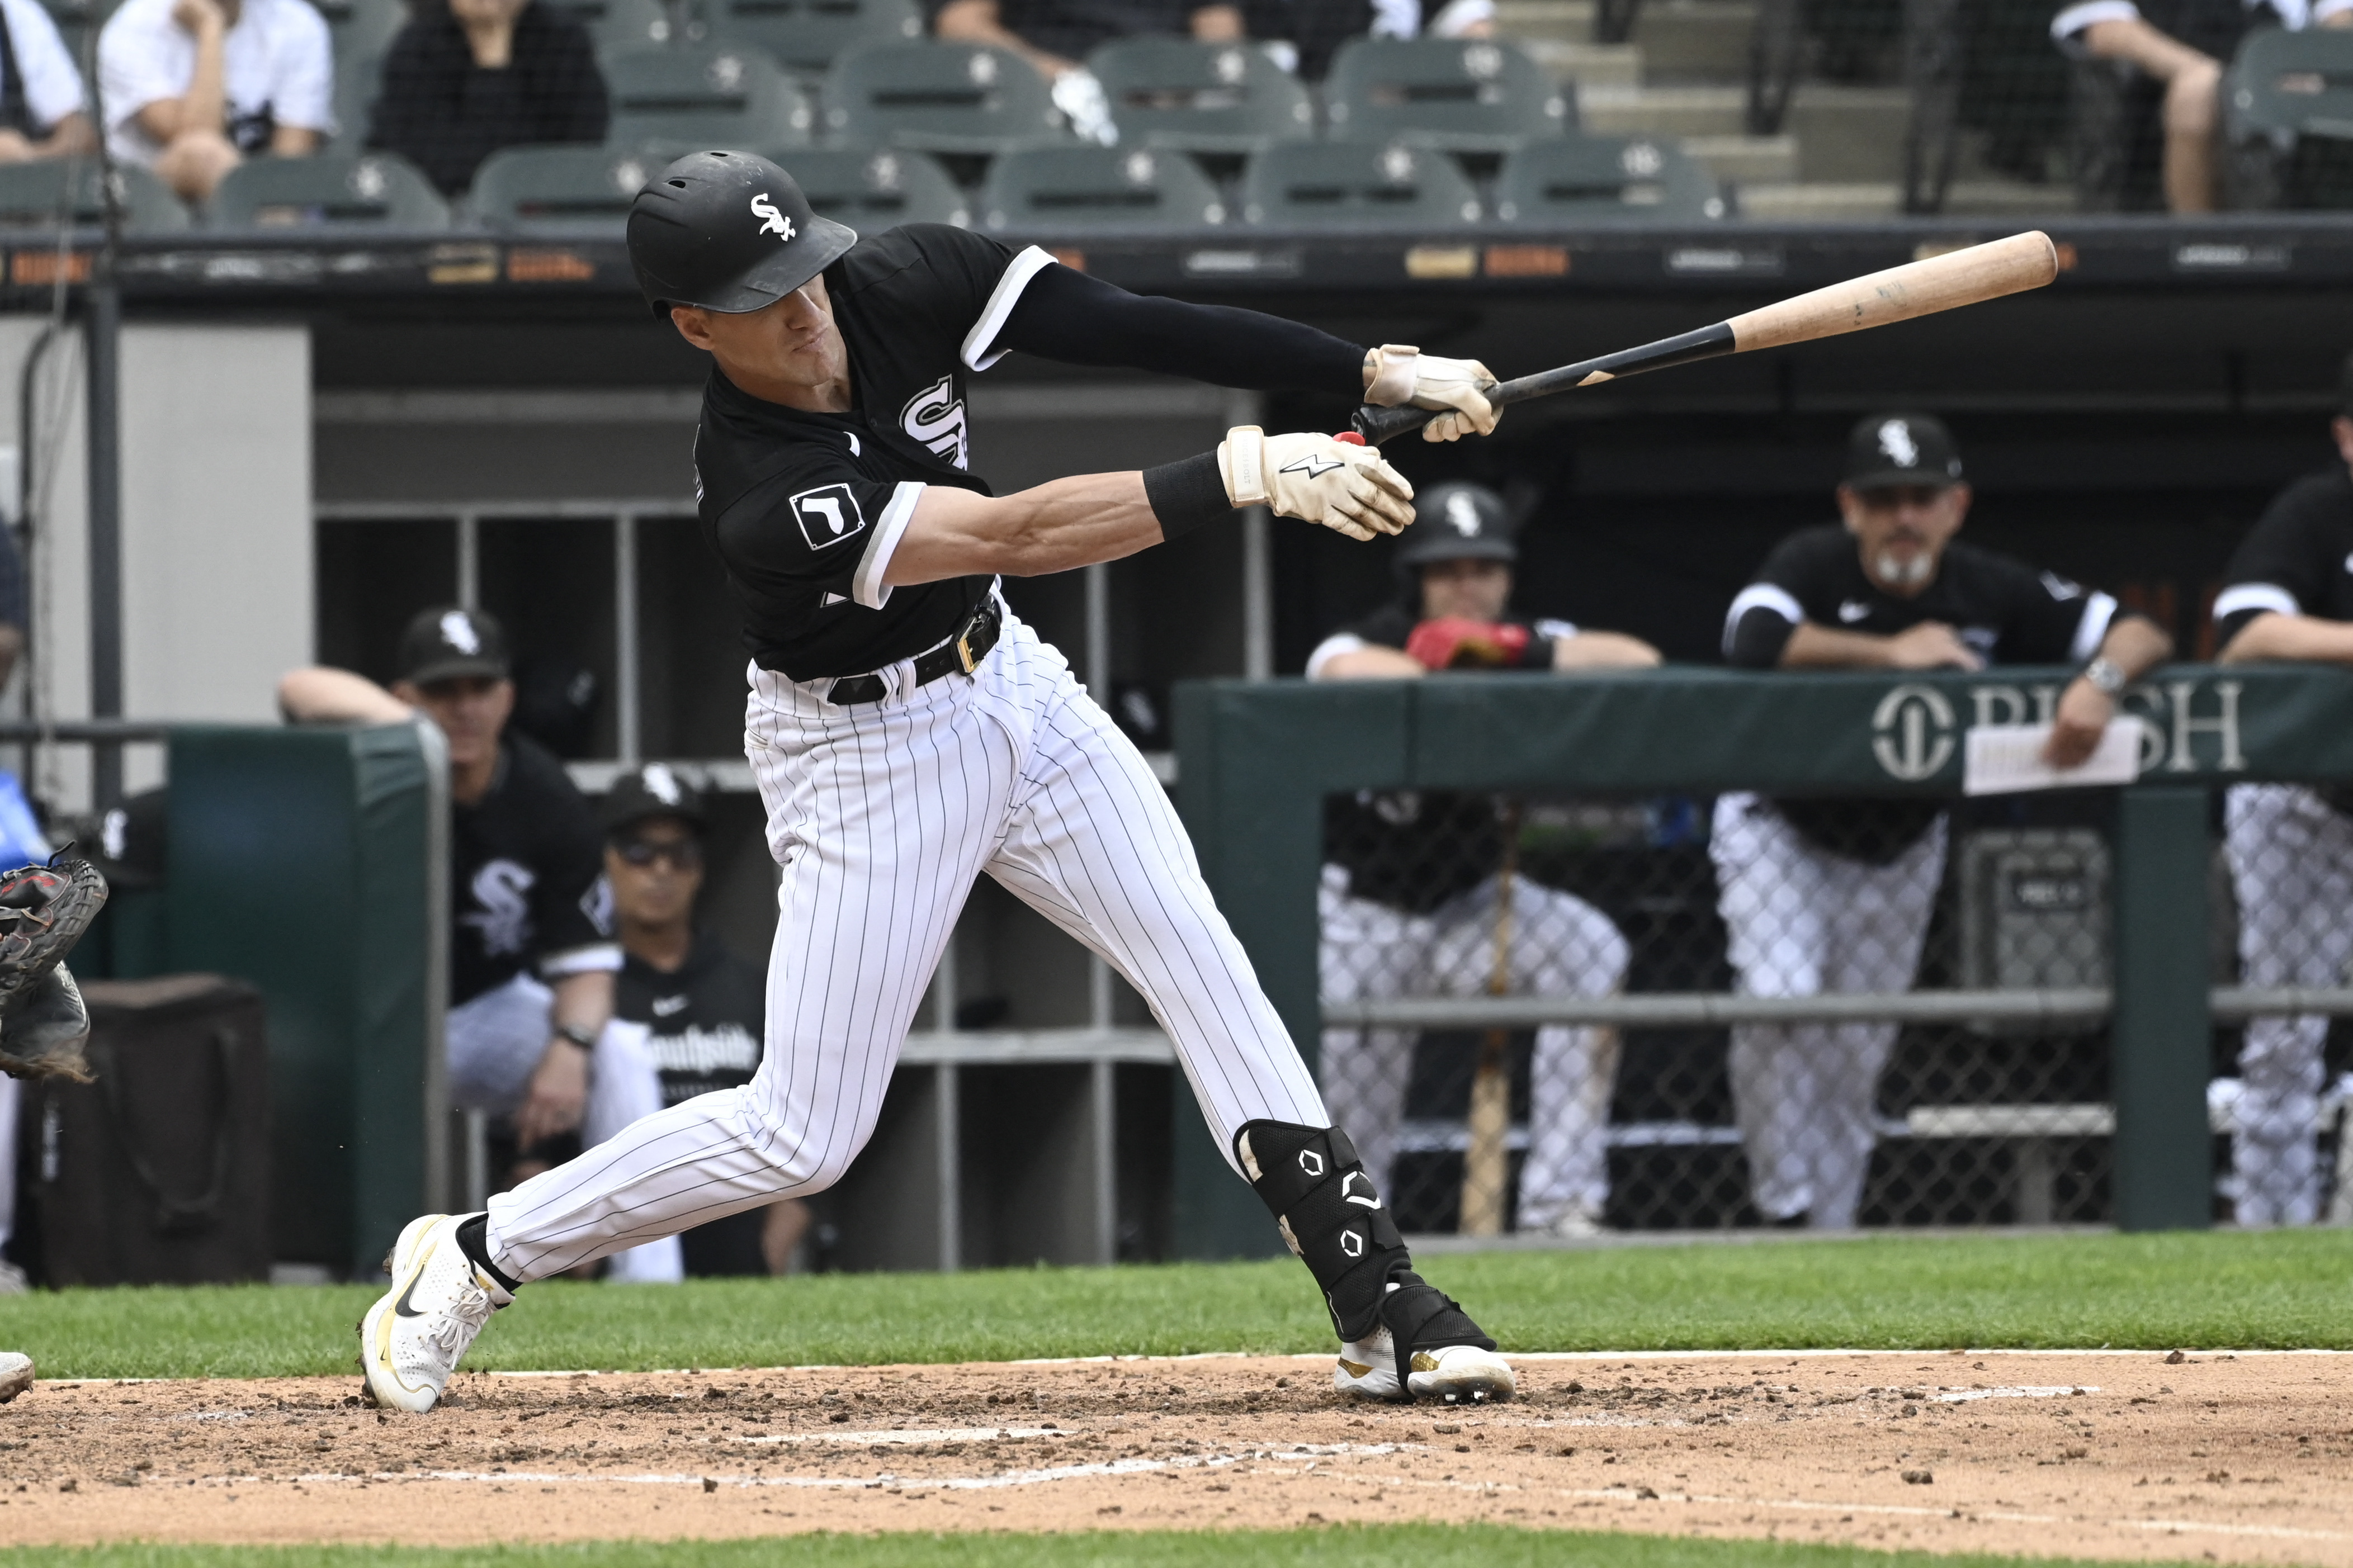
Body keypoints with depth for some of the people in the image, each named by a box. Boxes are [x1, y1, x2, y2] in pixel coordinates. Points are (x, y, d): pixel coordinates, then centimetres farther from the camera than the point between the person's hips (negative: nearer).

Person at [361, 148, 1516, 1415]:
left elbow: (1127, 326, -18)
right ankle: (476, 1257, 12)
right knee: (803, 1136, -3)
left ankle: (1376, 1301, -4)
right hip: (862, 751, -6)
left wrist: (1377, 375, -23)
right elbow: (1021, 536, -38)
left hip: (1004, 683, 6)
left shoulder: (901, 286, -16)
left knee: (1197, 960, -4)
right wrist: (1250, 474, -44)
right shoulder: (761, 497, -33)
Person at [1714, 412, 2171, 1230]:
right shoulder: (1812, 565, -23)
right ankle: (1782, 1209, -13)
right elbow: (1753, 641, -44)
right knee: (1781, 1002, -23)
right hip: (1779, 827, -3)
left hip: (1900, 848, 3)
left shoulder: (1992, 592, -16)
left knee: (1858, 1055, 7)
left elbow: (2141, 635, -15)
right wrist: (1891, 652, -37)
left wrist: (2099, 680, -39)